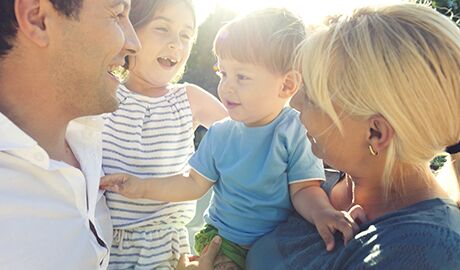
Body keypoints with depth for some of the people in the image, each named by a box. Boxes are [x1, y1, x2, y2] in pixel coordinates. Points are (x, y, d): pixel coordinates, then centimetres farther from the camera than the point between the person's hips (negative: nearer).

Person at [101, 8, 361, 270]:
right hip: (224, 239, 1)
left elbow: (304, 189, -12)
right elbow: (195, 184, 6)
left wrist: (322, 211, -33)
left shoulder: (296, 132, -15)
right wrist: (142, 187, 1)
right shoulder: (220, 133, -3)